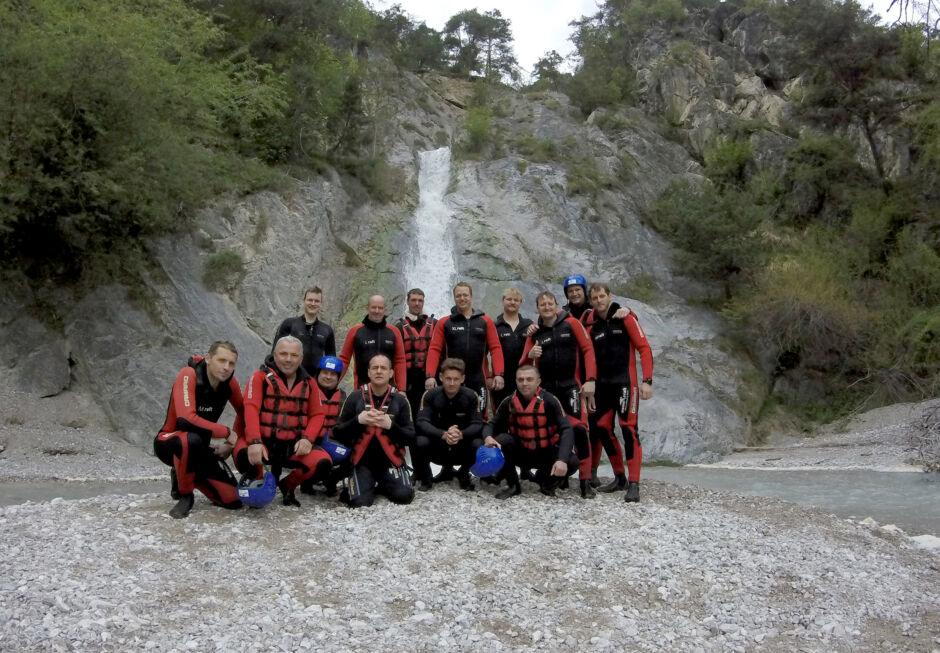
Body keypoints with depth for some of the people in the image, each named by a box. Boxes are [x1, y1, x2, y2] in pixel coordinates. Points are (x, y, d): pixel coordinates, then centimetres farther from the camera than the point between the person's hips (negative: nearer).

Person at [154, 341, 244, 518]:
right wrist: (226, 432, -27)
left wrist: (231, 443, -1)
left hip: (200, 448, 5)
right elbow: (186, 418, -37)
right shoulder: (188, 375, -24)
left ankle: (191, 475, 19)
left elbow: (243, 412, 10)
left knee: (233, 500, -6)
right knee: (192, 440, -42)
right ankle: (184, 495, -16)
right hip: (168, 442, -5)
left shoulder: (229, 382, -8)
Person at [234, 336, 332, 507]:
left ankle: (287, 485, 11)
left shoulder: (308, 382, 10)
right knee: (245, 456, -35)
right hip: (263, 442, -3)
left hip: (293, 446, 3)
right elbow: (251, 409, -14)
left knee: (323, 463, -22)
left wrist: (307, 438, -12)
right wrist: (255, 442, -29)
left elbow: (317, 414, 8)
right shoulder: (261, 376, -2)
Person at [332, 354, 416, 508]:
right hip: (362, 460, -1)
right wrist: (358, 420, -17)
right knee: (360, 502, -21)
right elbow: (337, 433, 0)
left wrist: (391, 425, -19)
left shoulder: (400, 400, 1)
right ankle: (357, 486, 15)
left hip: (391, 459, 1)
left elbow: (411, 438, -1)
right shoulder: (355, 397, 1)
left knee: (404, 496, -20)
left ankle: (382, 486, 13)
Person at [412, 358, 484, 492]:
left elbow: (478, 424, -18)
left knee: (479, 444, -30)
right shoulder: (430, 395, -12)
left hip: (461, 451, 1)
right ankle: (424, 479, -2)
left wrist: (461, 434, -40)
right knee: (420, 442, -32)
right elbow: (421, 422, -23)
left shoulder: (471, 396, -10)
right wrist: (443, 434, -41)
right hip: (437, 449, -1)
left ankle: (463, 475, 2)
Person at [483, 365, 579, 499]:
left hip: (546, 452, -1)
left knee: (572, 462, -28)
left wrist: (562, 459, -38)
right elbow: (492, 424, -3)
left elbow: (566, 430, -23)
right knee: (501, 440, -27)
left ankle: (545, 480, 6)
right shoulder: (509, 402, -10)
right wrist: (488, 437, -29)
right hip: (520, 453, 2)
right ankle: (513, 486, -5)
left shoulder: (550, 401, -18)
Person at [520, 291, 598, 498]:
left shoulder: (571, 324, 0)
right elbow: (524, 364, 9)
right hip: (545, 388, 4)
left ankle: (586, 481, -12)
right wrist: (530, 355, -14)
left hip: (570, 386, -4)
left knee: (579, 429, -17)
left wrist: (590, 380, -11)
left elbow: (587, 350, -2)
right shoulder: (535, 333, 9)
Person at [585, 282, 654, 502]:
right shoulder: (592, 326, 10)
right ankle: (619, 477, 21)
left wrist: (647, 381, -14)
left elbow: (644, 348, -7)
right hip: (602, 385, 6)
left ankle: (634, 484, -7)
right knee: (602, 428, 6)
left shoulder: (626, 318, -4)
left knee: (628, 429, -9)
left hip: (625, 383, -6)